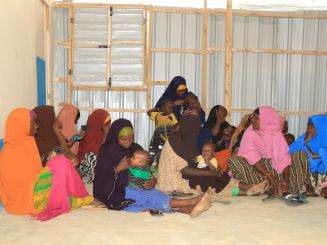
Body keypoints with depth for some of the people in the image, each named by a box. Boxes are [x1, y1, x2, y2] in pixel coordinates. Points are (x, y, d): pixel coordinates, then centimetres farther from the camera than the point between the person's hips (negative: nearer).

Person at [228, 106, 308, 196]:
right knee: (234, 161, -29)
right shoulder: (250, 133, -6)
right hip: (255, 168, -1)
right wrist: (269, 176, -30)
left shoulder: (277, 134, -2)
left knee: (301, 157, -14)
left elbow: (284, 157, -12)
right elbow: (251, 156, -20)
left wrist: (286, 178, -30)